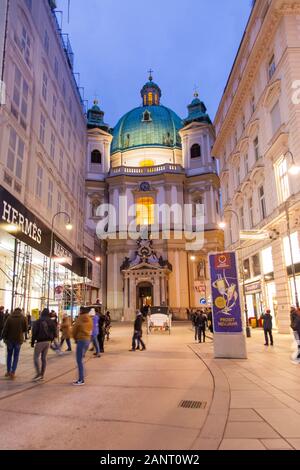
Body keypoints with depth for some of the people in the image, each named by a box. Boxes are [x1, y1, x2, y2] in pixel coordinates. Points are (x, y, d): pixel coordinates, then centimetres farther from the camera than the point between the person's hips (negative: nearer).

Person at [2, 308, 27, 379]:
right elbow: (25, 329, 0)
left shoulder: (9, 318, -7)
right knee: (16, 356, 8)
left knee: (9, 355, 17)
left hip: (10, 339, 1)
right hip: (19, 339, -1)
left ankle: (8, 371, 21)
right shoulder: (23, 318, -6)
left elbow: (5, 329, -8)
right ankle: (13, 372, 3)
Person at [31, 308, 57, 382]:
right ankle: (42, 376, 14)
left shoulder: (37, 322, -7)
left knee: (36, 357, 3)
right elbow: (54, 333, 7)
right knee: (44, 358, 11)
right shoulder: (51, 322, 6)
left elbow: (34, 333, -10)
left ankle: (39, 374, -7)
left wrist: (32, 342, -1)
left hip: (40, 341, -5)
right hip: (48, 342, 5)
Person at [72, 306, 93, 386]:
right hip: (88, 339, 7)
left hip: (81, 340, -7)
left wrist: (75, 339, 13)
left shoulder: (80, 319, -12)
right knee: (80, 359, 18)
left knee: (79, 360, -2)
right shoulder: (90, 319, 6)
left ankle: (81, 380, -1)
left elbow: (74, 330, -3)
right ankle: (81, 377, 22)